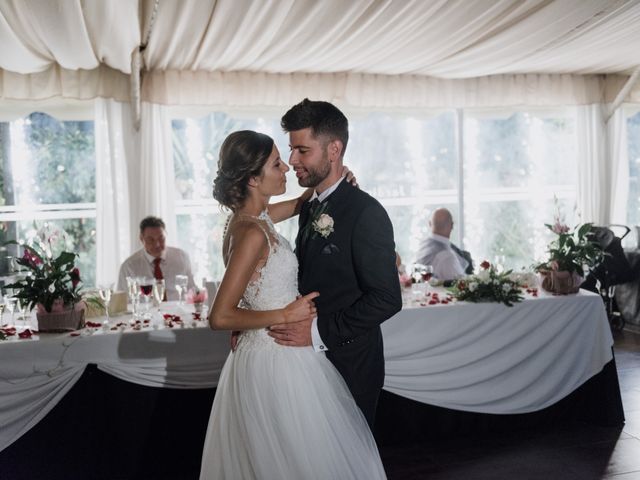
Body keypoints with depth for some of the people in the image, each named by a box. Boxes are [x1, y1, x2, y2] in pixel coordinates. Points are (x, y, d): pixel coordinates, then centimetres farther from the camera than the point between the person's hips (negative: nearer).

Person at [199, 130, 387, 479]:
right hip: (277, 361, -9)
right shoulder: (253, 233, -22)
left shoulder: (248, 217, 4)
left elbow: (301, 202, 23)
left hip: (261, 355, 9)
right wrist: (286, 315, -17)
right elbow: (220, 317, -25)